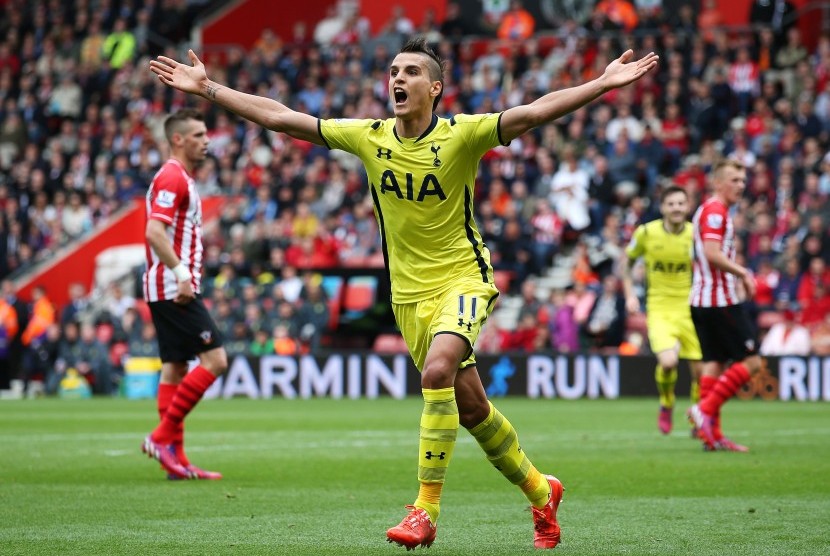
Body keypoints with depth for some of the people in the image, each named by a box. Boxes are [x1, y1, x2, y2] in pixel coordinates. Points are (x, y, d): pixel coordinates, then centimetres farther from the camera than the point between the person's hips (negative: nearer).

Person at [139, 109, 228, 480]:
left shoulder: (181, 178, 20)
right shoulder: (172, 177, -12)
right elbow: (154, 232, -23)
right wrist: (181, 273, -29)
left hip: (171, 290, 11)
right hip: (173, 287, -11)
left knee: (175, 368, 8)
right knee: (214, 359, -13)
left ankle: (175, 458, 7)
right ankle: (163, 436, -10)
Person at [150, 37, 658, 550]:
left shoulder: (462, 135, -11)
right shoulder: (369, 138, 0)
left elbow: (535, 112, -22)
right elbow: (278, 117, 3)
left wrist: (604, 84, -34)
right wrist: (207, 88, 2)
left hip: (463, 278, -4)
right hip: (408, 292, 4)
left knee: (437, 371, -29)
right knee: (470, 407, 6)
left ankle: (426, 509, -22)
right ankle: (540, 492, 28)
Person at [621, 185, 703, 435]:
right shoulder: (646, 232, -5)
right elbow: (626, 262, 11)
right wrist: (630, 295, 1)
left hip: (690, 309, 2)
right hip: (659, 308, -2)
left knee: (700, 369, -2)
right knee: (668, 361, -24)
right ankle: (666, 405, 7)